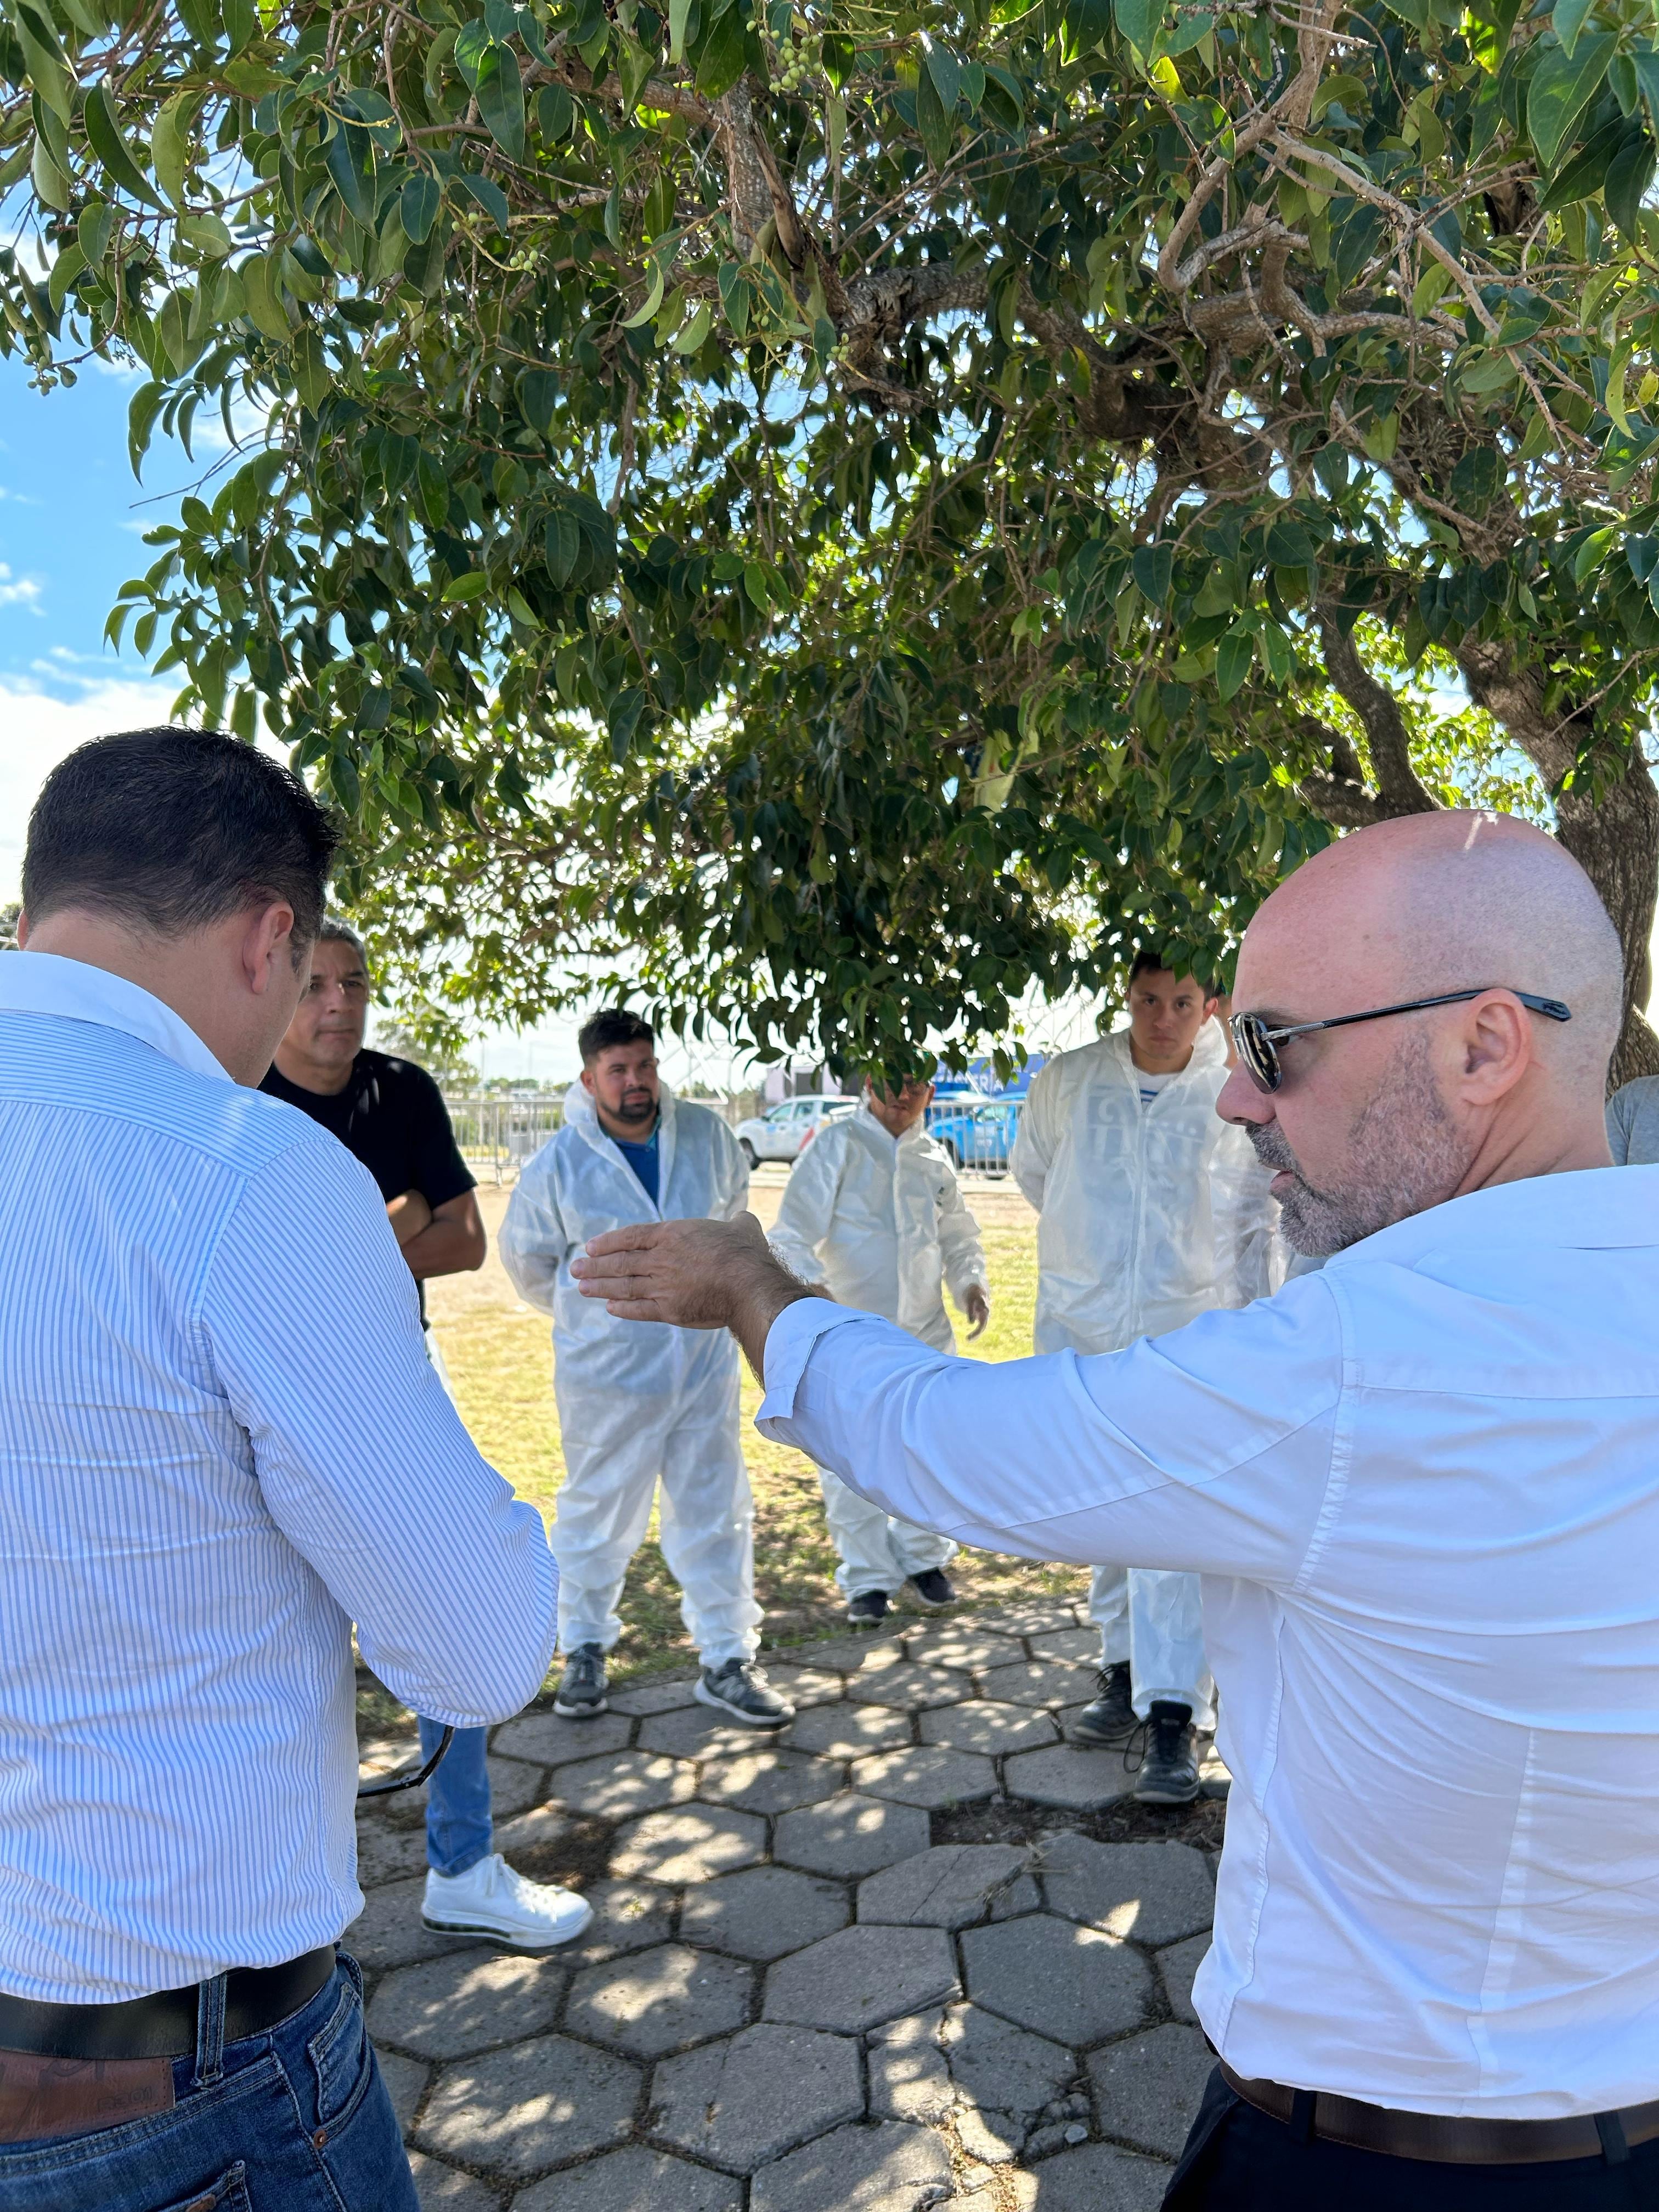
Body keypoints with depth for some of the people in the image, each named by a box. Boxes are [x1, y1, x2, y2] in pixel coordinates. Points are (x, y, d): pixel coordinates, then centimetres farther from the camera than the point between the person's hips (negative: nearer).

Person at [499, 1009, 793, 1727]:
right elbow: (528, 1260, 5)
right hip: (607, 1370, -2)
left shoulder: (707, 1136, -4)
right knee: (597, 1513, 11)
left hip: (705, 1357, 3)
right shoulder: (557, 1163, -11)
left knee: (717, 1512, 9)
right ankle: (584, 1649, 32)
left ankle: (727, 1662, 22)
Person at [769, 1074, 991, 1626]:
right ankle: (868, 1577, 21)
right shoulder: (836, 1146, -8)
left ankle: (923, 1559, 33)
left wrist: (971, 1282, 0)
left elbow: (957, 1235, 19)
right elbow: (793, 1237, -13)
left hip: (925, 1333, 4)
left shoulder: (934, 1158, 8)